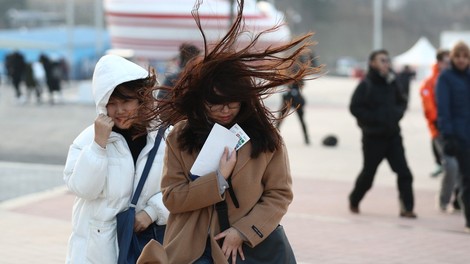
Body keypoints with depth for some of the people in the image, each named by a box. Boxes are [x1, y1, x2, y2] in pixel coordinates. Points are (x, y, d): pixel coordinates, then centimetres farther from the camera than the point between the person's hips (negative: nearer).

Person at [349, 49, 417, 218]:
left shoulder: (391, 83, 5)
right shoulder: (365, 85, -11)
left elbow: (401, 102, 19)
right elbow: (355, 108, -15)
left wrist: (398, 112, -1)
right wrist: (374, 118, -19)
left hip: (393, 136, 4)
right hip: (373, 137, -4)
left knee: (404, 172, -7)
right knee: (368, 174, 8)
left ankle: (407, 208, -4)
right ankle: (354, 201, 32)